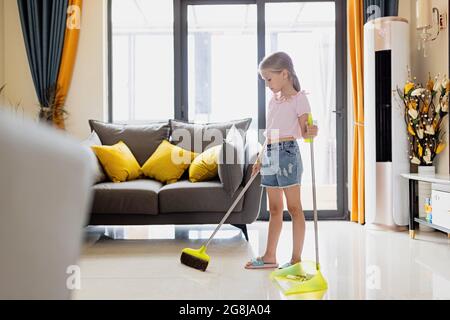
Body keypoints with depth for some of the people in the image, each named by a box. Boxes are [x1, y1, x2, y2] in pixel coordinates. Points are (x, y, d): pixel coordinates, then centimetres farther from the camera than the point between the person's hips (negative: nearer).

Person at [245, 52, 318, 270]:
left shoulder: (299, 98, -5)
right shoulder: (273, 101, 18)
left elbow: (304, 132, -10)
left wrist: (312, 132, -32)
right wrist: (260, 159, 19)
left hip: (287, 153, -8)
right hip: (270, 155, 8)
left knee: (294, 207, -2)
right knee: (274, 209, 12)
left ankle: (297, 258, 5)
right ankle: (269, 257, 20)